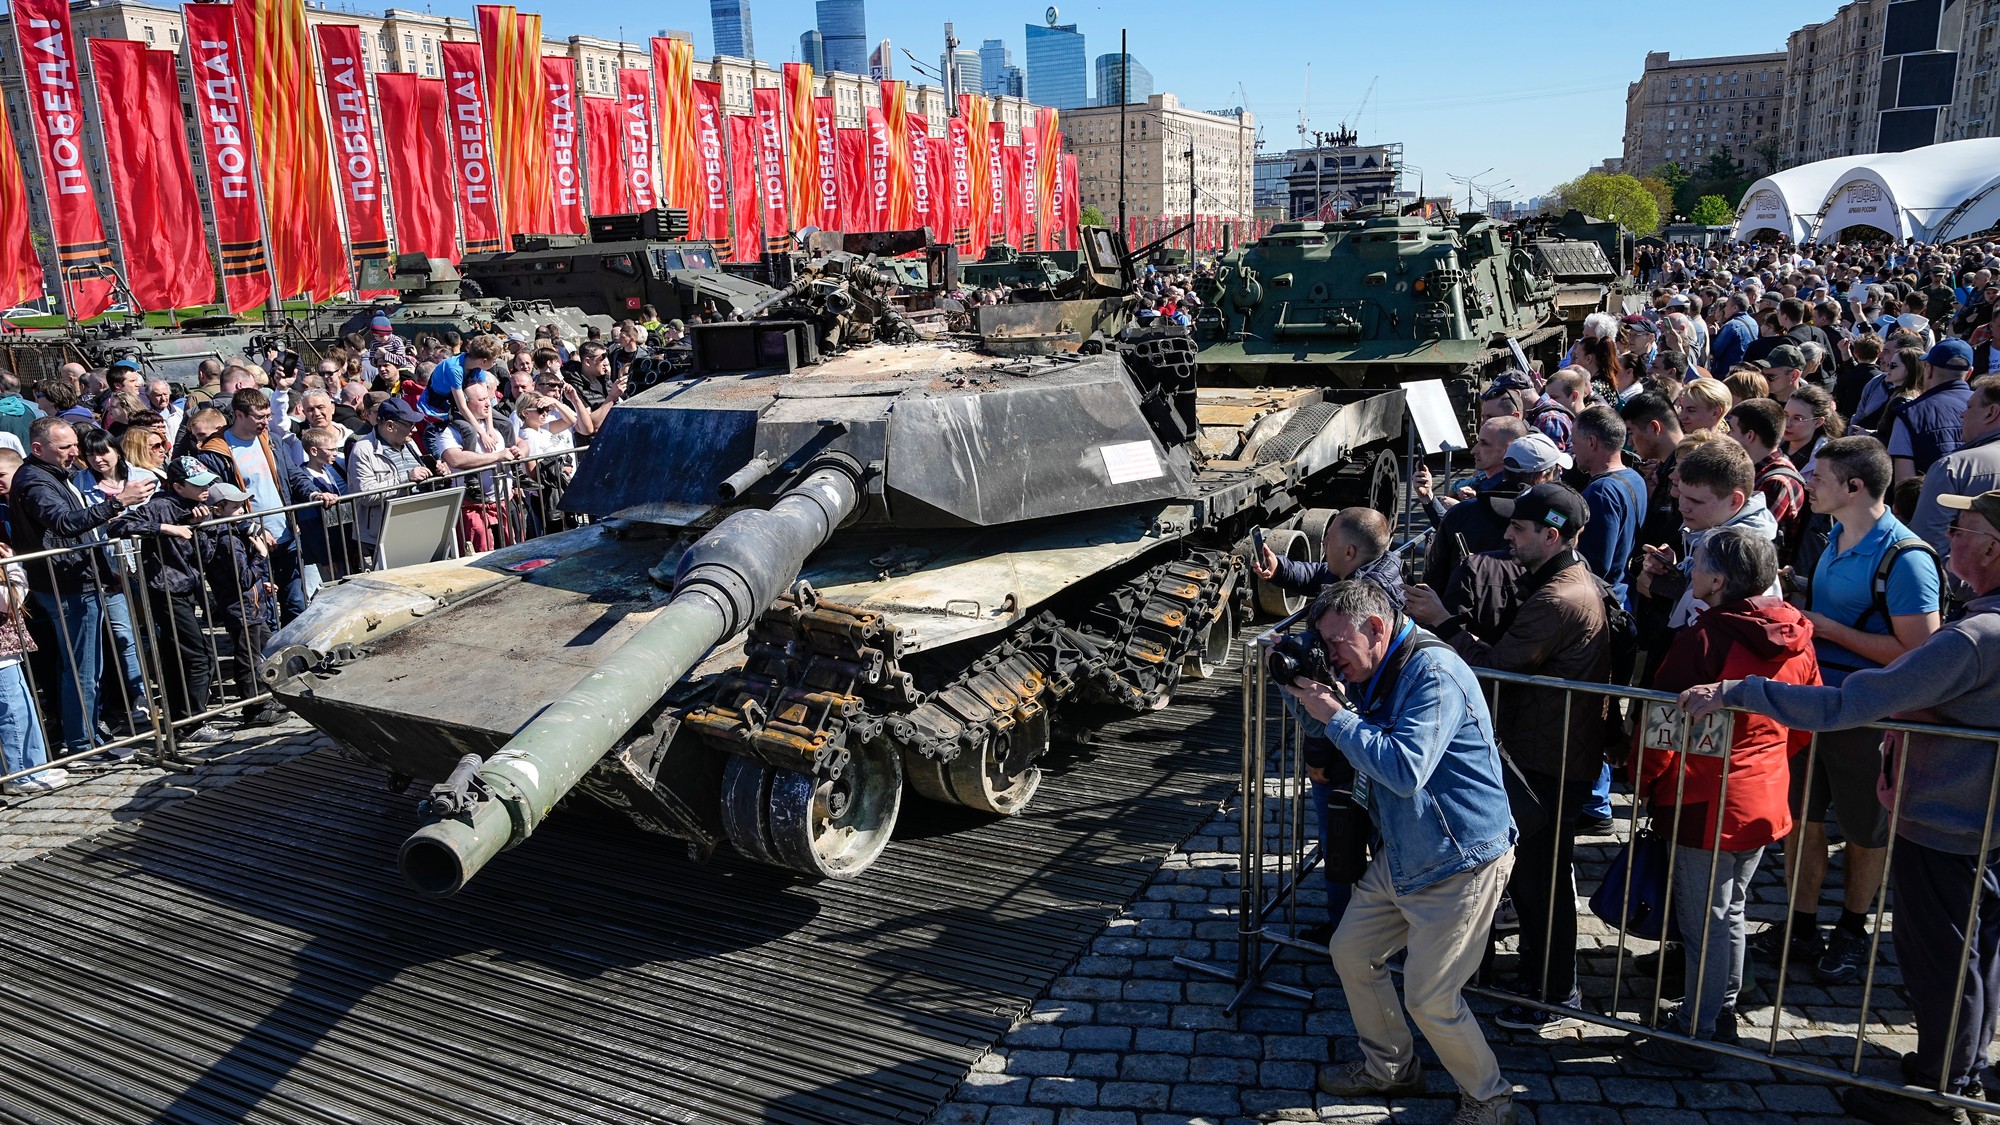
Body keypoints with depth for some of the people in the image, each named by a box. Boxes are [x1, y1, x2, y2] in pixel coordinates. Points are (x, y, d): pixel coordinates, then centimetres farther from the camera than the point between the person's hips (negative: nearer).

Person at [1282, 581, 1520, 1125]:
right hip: (1399, 855, 10)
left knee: (1430, 998, -4)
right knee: (1352, 952, 15)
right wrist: (1296, 684, -2)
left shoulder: (1434, 672, -24)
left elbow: (1406, 771, -33)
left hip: (1460, 862, -9)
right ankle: (1390, 1068, 36)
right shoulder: (1373, 674, 5)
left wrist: (1335, 716, -26)